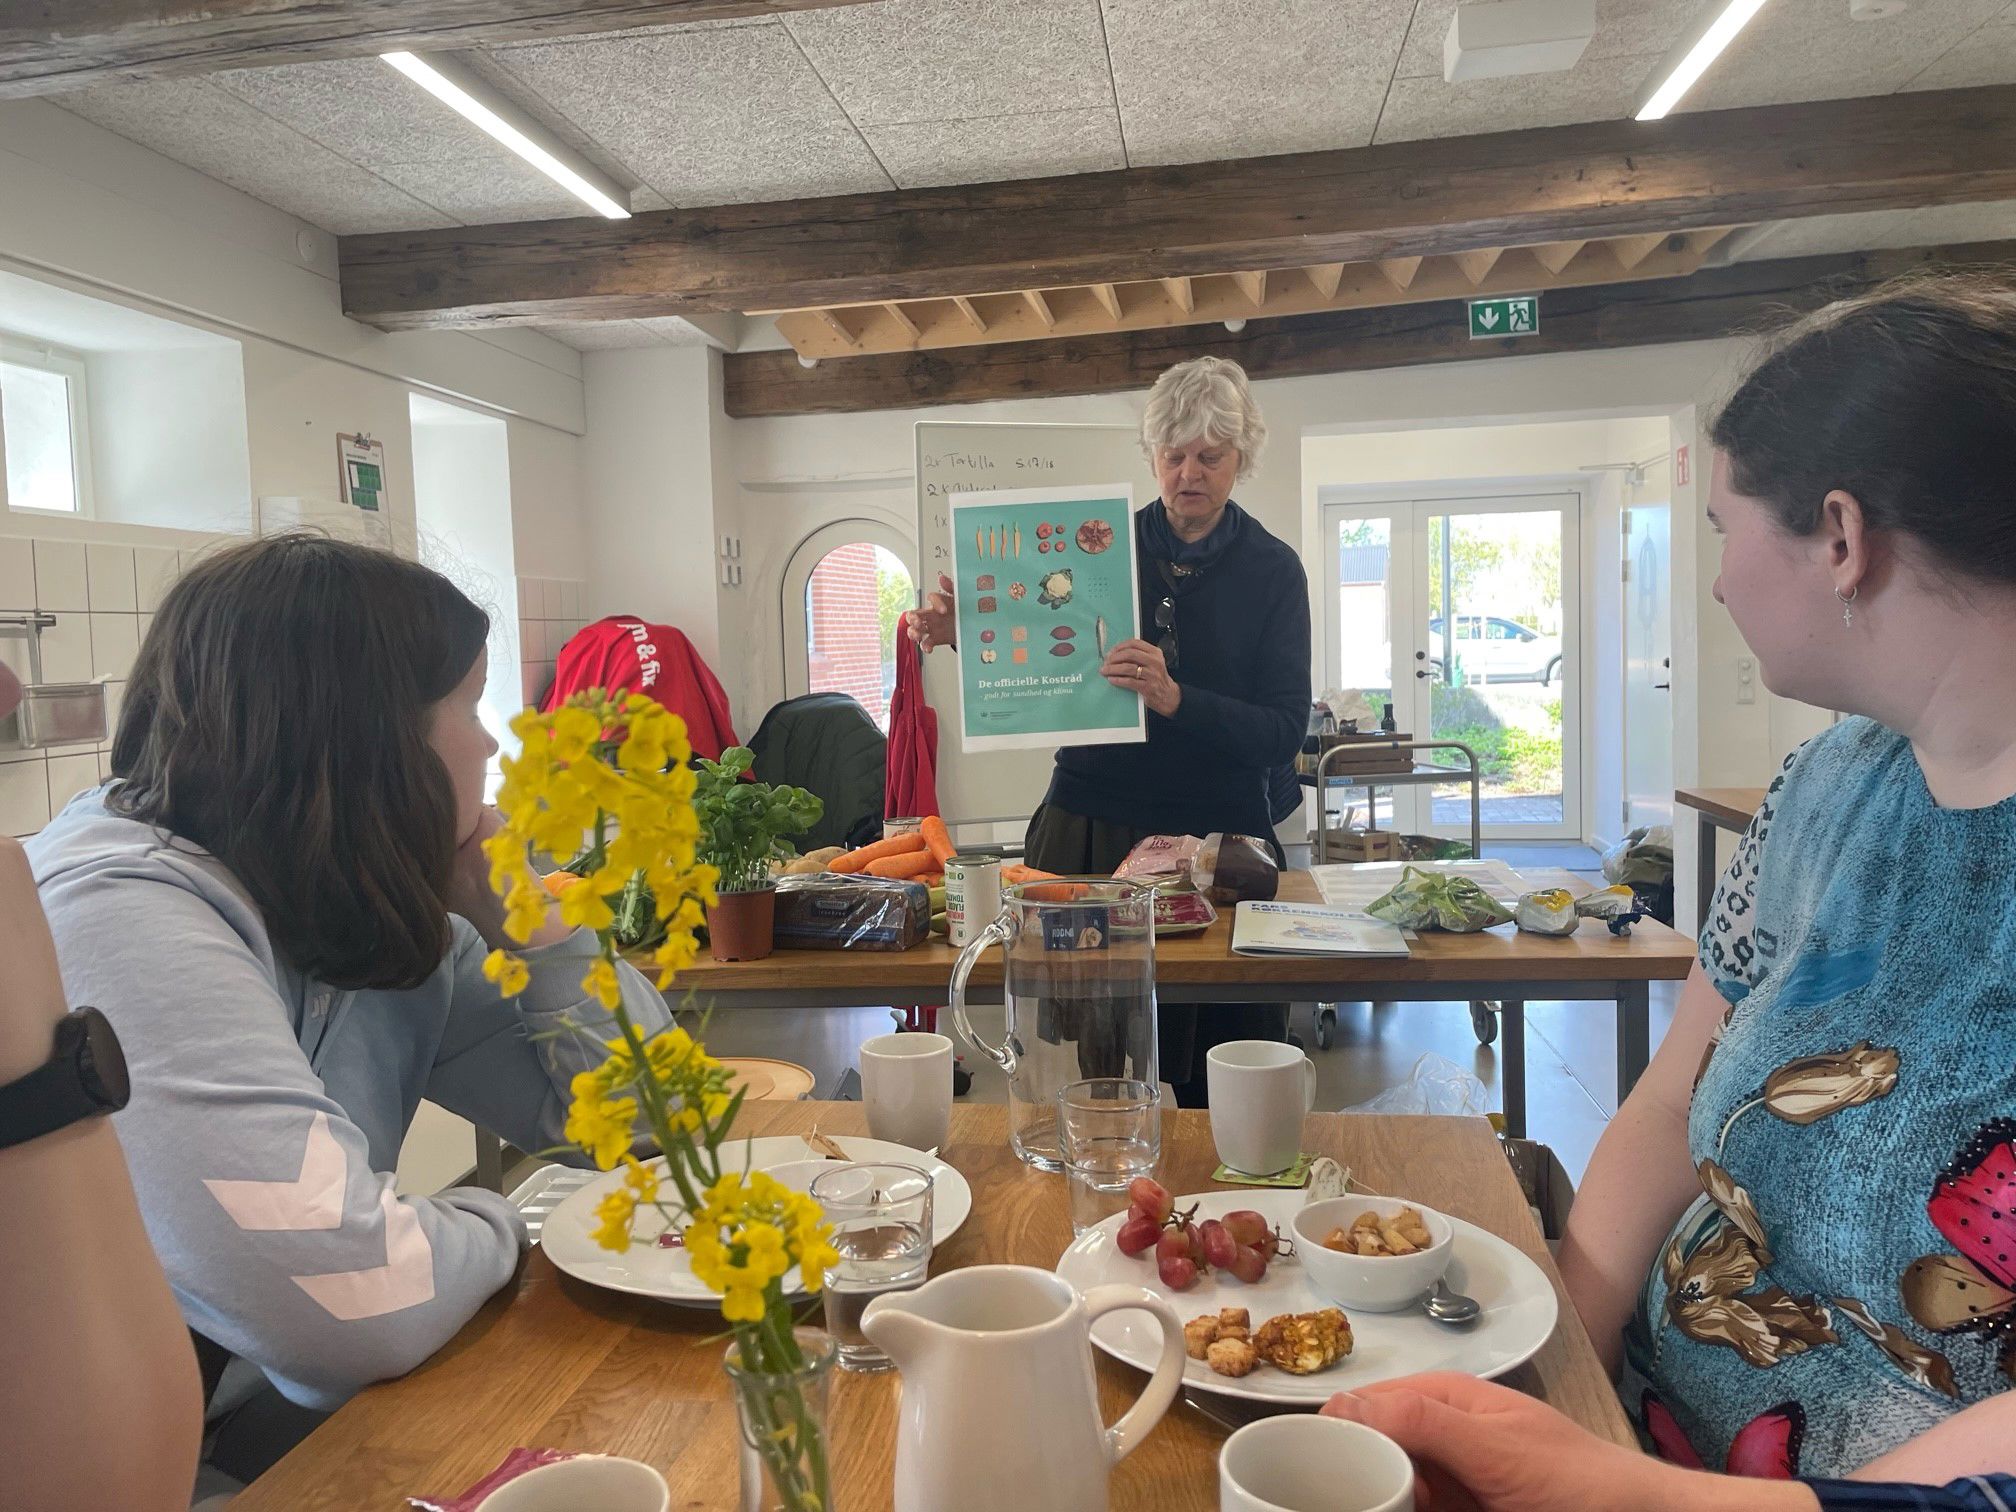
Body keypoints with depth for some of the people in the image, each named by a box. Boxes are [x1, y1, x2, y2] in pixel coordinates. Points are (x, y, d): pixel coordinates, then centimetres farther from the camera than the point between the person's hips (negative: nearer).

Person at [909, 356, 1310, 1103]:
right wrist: (964, 633, -12)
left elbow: (1285, 732, -9)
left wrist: (1175, 699, -25)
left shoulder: (1272, 571, 1)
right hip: (1089, 828, 1)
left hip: (1217, 837, -1)